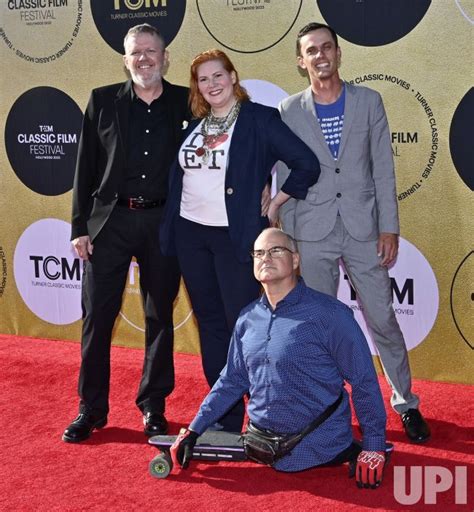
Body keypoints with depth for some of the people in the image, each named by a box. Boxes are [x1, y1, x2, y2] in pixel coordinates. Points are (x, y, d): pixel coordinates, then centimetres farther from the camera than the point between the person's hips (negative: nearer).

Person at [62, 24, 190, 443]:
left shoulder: (185, 103, 4)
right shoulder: (103, 101, 5)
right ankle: (92, 409, 15)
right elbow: (86, 167, 4)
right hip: (110, 220, 0)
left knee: (160, 317, 9)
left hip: (163, 222, 0)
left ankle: (154, 406, 23)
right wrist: (80, 226, -1)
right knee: (96, 316, 2)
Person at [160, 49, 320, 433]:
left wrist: (274, 205, -6)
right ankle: (223, 416, 19)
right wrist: (171, 226, 8)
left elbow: (307, 164, -10)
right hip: (190, 233, 6)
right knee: (210, 323, 10)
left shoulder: (260, 118, -6)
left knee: (243, 323, -6)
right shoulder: (193, 124, 11)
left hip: (235, 236, -6)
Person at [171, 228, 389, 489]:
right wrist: (193, 431, 8)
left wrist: (374, 446, -14)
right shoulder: (248, 318, 6)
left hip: (319, 449, -5)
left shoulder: (328, 313, -11)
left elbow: (364, 381, -10)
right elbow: (232, 380, 14)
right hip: (261, 443, 6)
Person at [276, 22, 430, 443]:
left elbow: (383, 169, 2)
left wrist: (389, 227, -4)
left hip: (363, 230, 0)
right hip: (313, 234, 0)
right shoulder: (289, 111, 2)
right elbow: (285, 179, 3)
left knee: (382, 318, 4)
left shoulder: (369, 101, 3)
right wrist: (288, 239, 0)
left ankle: (406, 401, 20)